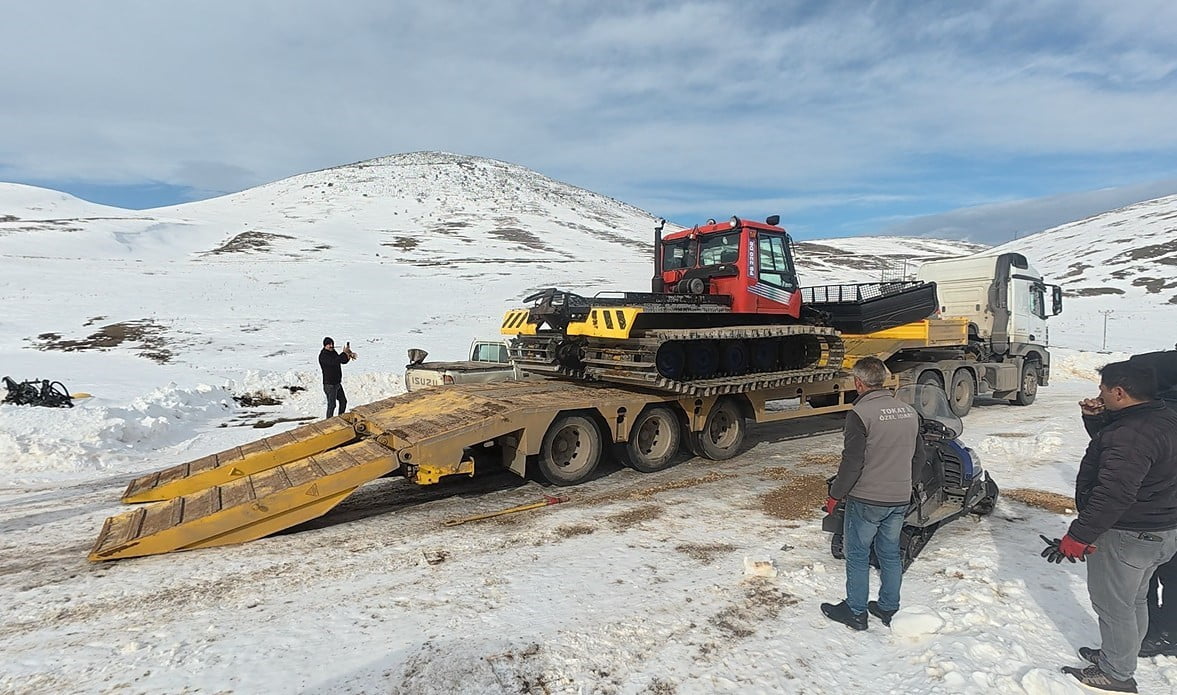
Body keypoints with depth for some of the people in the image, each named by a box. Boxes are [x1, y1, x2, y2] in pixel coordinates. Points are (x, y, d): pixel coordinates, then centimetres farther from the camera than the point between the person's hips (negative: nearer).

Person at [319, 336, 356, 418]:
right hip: (329, 385, -9)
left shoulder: (333, 352, 8)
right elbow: (334, 362, -36)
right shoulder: (323, 355, -20)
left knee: (343, 401, 19)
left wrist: (349, 355, -7)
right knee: (331, 405, -2)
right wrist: (344, 353, -29)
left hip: (337, 383, 9)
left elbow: (343, 361, 12)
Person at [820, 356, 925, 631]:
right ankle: (889, 608, 31)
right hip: (900, 499, 7)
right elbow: (918, 458, 12)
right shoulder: (909, 412, 3)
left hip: (866, 499, -6)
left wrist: (835, 495, -9)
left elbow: (852, 463, -20)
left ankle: (856, 611, 20)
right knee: (890, 553, 19)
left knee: (857, 556, 8)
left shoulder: (860, 414, -19)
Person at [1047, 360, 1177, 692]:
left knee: (1113, 605, 7)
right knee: (1133, 600, 24)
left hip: (1126, 536, -10)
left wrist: (1077, 537, -29)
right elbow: (1109, 444, 21)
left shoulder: (1132, 435, -29)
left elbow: (1114, 495, -33)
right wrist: (1095, 419, 2)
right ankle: (1119, 656, 41)